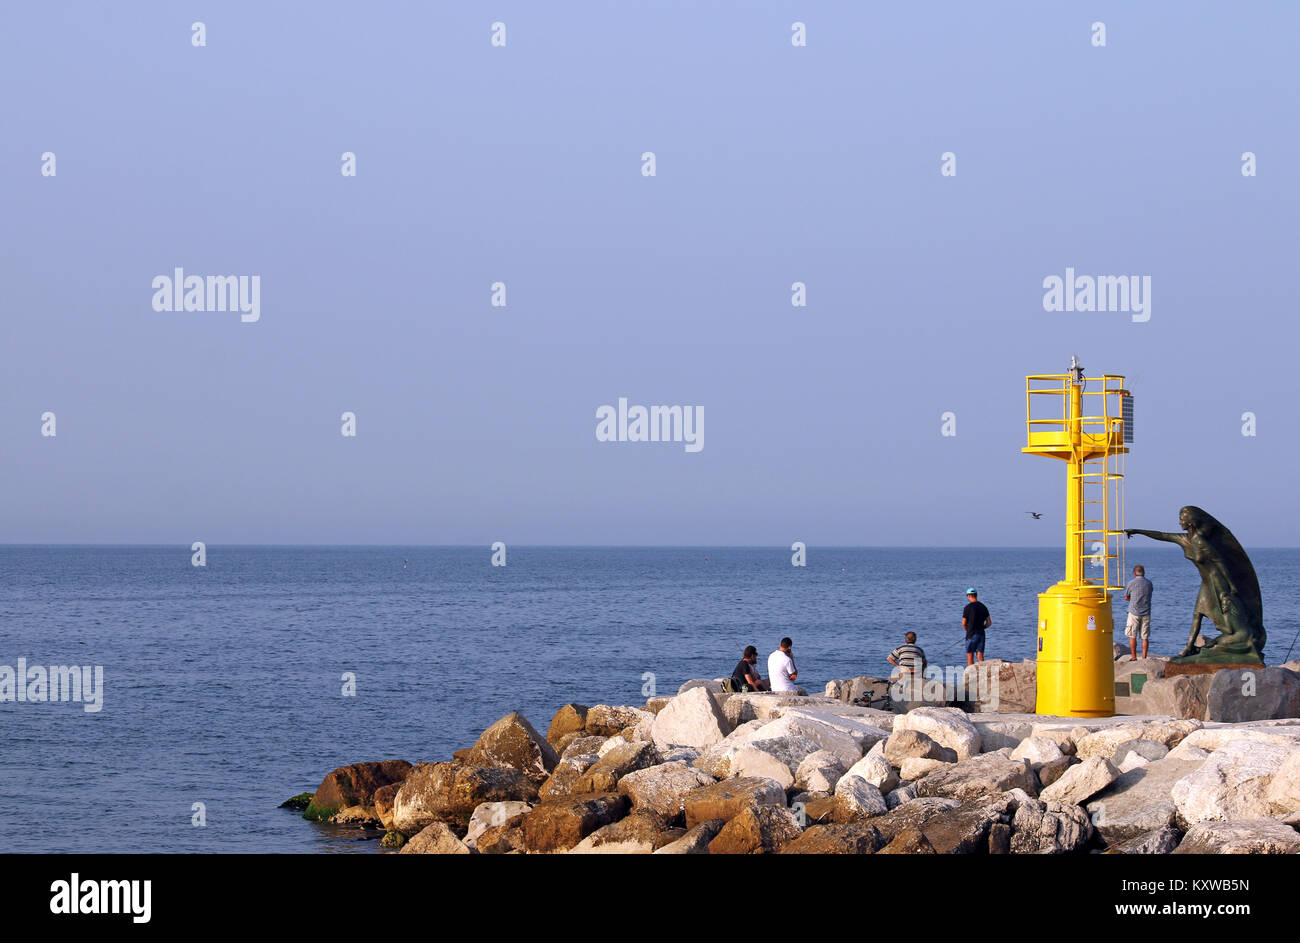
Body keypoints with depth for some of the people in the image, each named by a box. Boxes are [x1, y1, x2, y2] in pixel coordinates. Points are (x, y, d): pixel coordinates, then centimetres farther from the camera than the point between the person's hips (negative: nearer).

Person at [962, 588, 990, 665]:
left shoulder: (968, 607, -10)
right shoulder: (983, 607, 6)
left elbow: (964, 623, -8)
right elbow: (989, 622, 9)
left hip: (971, 635, -5)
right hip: (981, 634, 5)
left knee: (970, 656, 2)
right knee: (980, 656, 3)